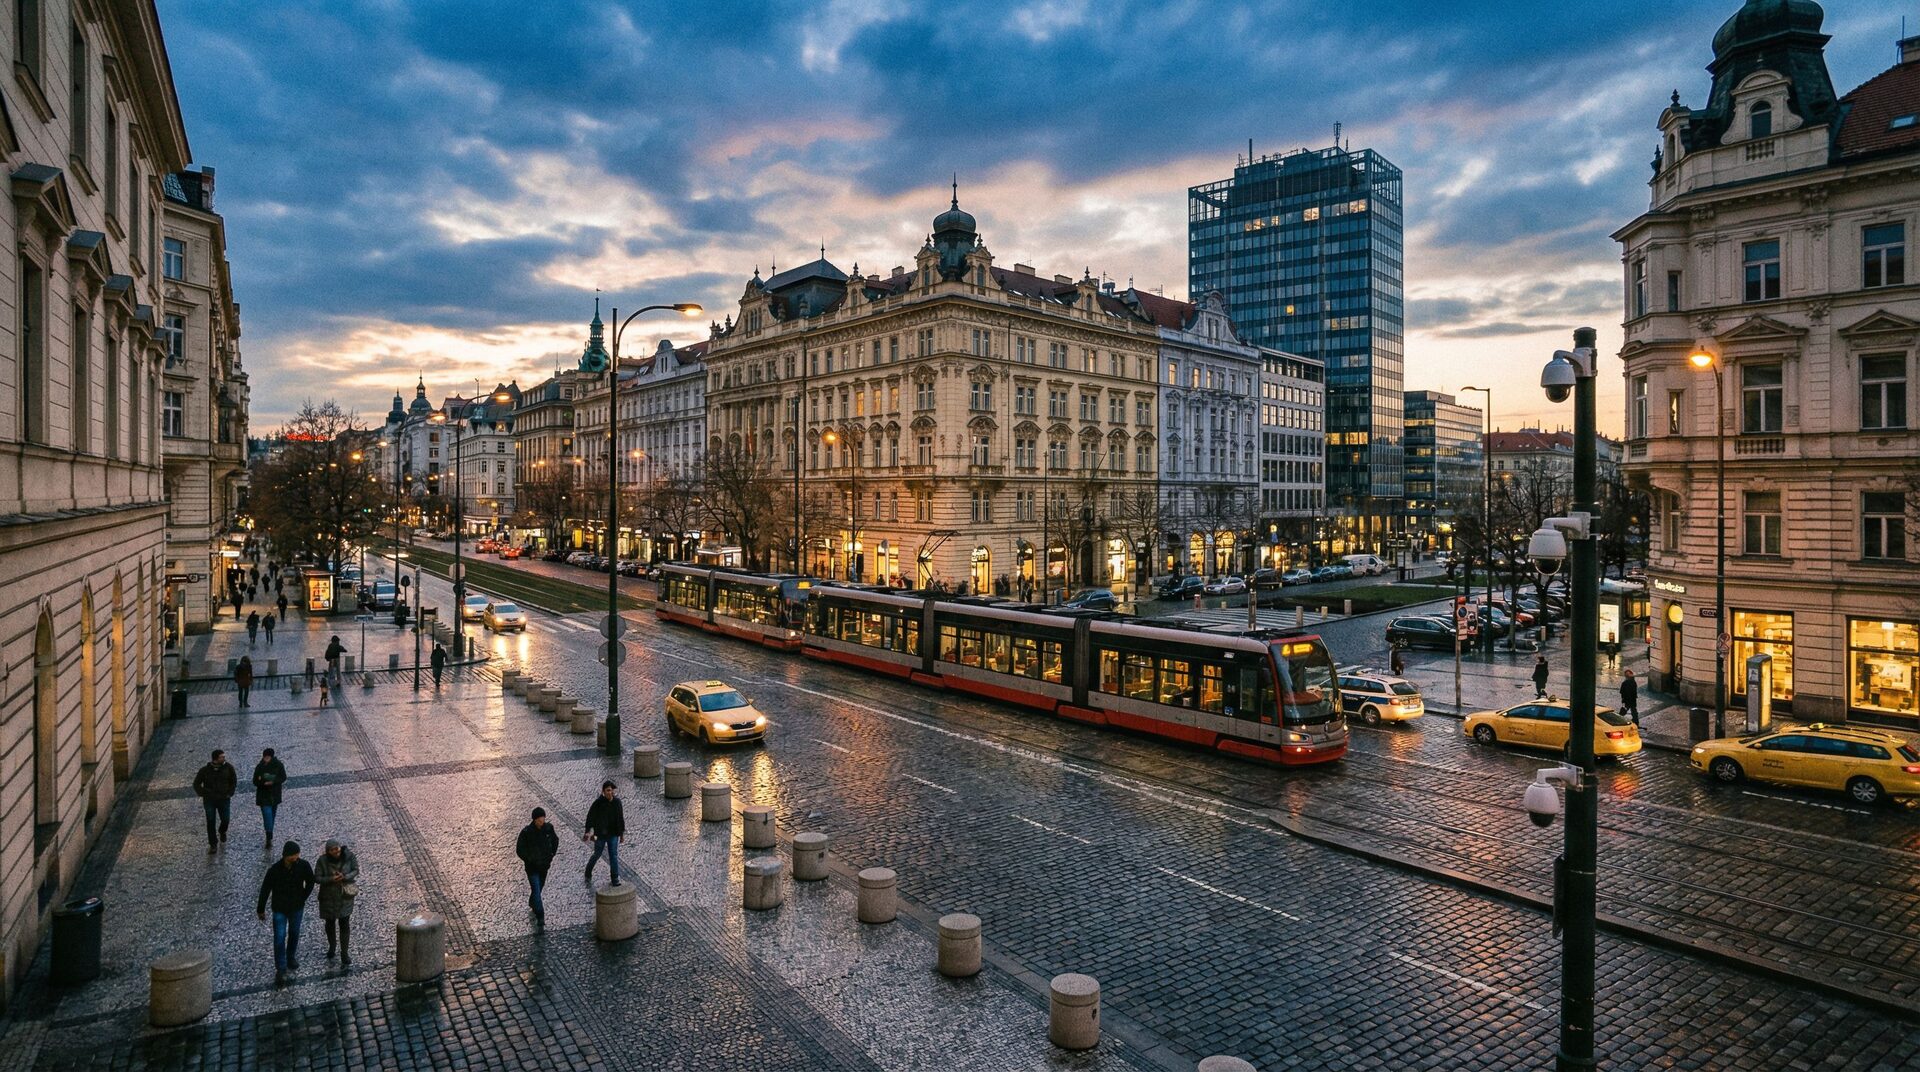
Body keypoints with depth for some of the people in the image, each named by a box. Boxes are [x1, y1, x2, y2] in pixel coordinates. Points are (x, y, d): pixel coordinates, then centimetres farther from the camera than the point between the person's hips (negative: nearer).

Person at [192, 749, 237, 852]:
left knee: (226, 820, 1)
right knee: (210, 822, 3)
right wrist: (203, 794, -4)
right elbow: (196, 784, 4)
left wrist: (230, 793, 0)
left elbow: (234, 781, 7)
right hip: (209, 800, -1)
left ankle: (222, 832, 36)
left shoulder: (228, 767, -5)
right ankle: (213, 845, 15)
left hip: (224, 799, 1)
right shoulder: (205, 770, -8)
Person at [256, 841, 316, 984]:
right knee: (279, 938, -3)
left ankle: (291, 958, 40)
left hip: (297, 908, 2)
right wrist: (260, 910, 1)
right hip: (279, 909, -2)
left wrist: (303, 899, 3)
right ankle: (280, 969, 8)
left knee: (294, 934, 18)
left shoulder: (303, 865, -17)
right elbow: (265, 890, -8)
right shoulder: (274, 870, -23)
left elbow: (310, 882, 2)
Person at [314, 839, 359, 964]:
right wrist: (331, 879, -28)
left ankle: (344, 953, 10)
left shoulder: (349, 856, -15)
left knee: (344, 924, 0)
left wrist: (344, 877, -26)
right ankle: (331, 947, 44)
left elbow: (356, 870, -8)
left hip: (345, 896, -1)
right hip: (328, 897, 1)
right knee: (330, 923, 20)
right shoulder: (323, 860, -16)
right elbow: (316, 878, -11)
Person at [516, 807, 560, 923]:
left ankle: (532, 903, 50)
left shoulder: (548, 828, -9)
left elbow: (555, 840, 9)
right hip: (532, 867, -4)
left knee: (540, 886, 22)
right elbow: (519, 850, -12)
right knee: (537, 890, -8)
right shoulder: (526, 832, -20)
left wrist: (551, 855, 2)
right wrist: (530, 860, -14)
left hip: (544, 865, 4)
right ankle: (540, 916, -3)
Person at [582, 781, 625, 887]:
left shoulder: (617, 801, -3)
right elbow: (590, 817, -11)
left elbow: (621, 818, 6)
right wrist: (588, 831, -18)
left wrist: (621, 833, 9)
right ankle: (588, 875, 37)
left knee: (614, 855, 0)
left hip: (613, 834, 2)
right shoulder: (598, 803, -14)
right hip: (601, 834, -2)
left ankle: (615, 879, 5)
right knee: (597, 854, 12)